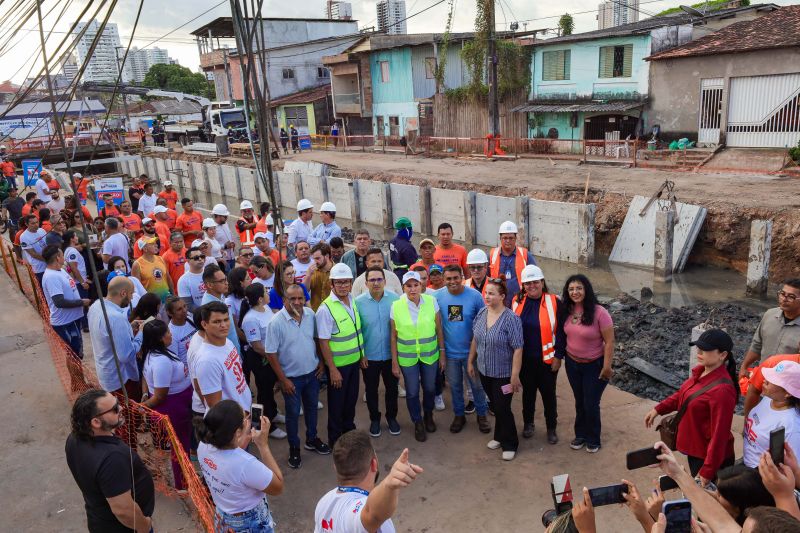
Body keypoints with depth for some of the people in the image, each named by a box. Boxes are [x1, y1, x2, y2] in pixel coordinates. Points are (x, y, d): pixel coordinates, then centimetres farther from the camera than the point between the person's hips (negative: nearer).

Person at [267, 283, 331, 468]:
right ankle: (294, 448, 32)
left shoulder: (310, 314, -8)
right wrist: (283, 379, -15)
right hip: (291, 377, -4)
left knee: (311, 407, 22)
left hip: (312, 373, 4)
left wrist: (321, 362, 6)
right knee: (293, 414, 12)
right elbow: (271, 354, -16)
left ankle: (312, 439, 44)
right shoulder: (276, 322, -22)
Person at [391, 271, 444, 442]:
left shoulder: (431, 301, -10)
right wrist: (394, 362, -2)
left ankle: (428, 415, 48)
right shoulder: (396, 306, -11)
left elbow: (439, 330, -2)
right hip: (407, 357, -1)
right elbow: (394, 336, -4)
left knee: (429, 388, 18)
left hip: (430, 355, 1)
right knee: (412, 392, 11)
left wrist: (442, 354, 2)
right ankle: (418, 423, 37)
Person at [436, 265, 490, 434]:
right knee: (455, 386, 18)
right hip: (450, 351, 2)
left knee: (477, 385, 14)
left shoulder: (475, 295, -14)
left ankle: (482, 415, 34)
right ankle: (459, 415, 38)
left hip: (471, 350, -1)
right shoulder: (438, 296, -10)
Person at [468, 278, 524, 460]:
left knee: (502, 409, 4)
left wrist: (515, 376, -19)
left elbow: (517, 349, -19)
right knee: (495, 406, 19)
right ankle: (499, 437, 37)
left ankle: (510, 444, 24)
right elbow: (475, 340, 10)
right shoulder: (481, 313, -1)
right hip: (484, 371, 5)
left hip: (503, 374, -5)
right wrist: (470, 362, 13)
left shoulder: (511, 319, -20)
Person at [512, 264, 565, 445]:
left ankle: (552, 428, 30)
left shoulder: (554, 302, -11)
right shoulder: (517, 301, -2)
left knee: (548, 394, 11)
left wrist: (558, 356, -8)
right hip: (524, 359, 2)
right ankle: (528, 423, 37)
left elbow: (561, 331, -7)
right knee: (528, 391, 18)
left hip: (547, 359, -2)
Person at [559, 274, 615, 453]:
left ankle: (593, 439, 30)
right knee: (579, 402, 20)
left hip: (594, 366, -4)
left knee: (591, 404, 7)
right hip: (572, 364, 4)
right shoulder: (566, 310, -7)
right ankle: (581, 435, 38)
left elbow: (609, 342, -17)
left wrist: (607, 367, -16)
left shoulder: (599, 312, -22)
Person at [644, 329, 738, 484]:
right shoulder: (700, 371, -4)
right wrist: (658, 409, 10)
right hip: (694, 448, 8)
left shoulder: (722, 390, -31)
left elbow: (719, 434, -28)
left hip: (710, 457, -8)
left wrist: (708, 471, -24)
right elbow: (683, 395, 16)